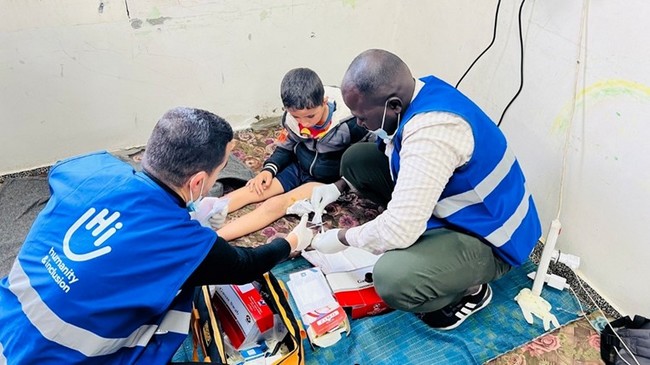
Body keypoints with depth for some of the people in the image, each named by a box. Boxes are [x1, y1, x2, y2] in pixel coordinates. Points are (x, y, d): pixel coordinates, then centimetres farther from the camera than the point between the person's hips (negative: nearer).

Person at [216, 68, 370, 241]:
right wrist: (268, 169, -10)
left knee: (279, 203, -25)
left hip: (328, 180, -6)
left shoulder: (348, 122, -25)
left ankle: (213, 238, -32)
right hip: (299, 168, 6)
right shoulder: (291, 119, -11)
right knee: (255, 190, -10)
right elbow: (284, 148, 6)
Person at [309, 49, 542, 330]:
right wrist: (339, 186, 5)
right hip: (452, 205, 9)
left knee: (392, 279, -35)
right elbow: (386, 149, 14)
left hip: (488, 236, -9)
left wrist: (341, 238, -16)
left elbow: (398, 230, -35)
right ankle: (432, 239, 8)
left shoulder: (432, 130, -35)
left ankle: (471, 290, -3)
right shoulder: (420, 92, -7)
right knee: (356, 158, 1)